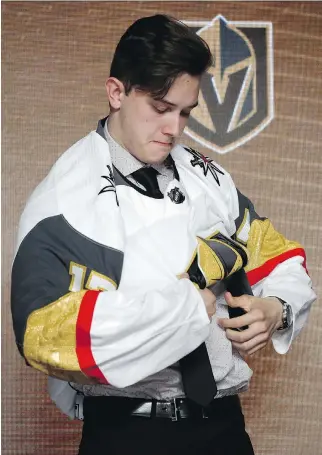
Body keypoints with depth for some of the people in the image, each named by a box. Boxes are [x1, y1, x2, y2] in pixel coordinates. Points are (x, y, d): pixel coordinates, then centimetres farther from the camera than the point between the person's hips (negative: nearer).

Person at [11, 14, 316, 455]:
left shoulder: (209, 180, 5)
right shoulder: (64, 202, -13)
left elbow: (277, 254, 17)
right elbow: (45, 334, -25)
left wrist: (276, 308, -7)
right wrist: (189, 303, -20)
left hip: (222, 419, 6)